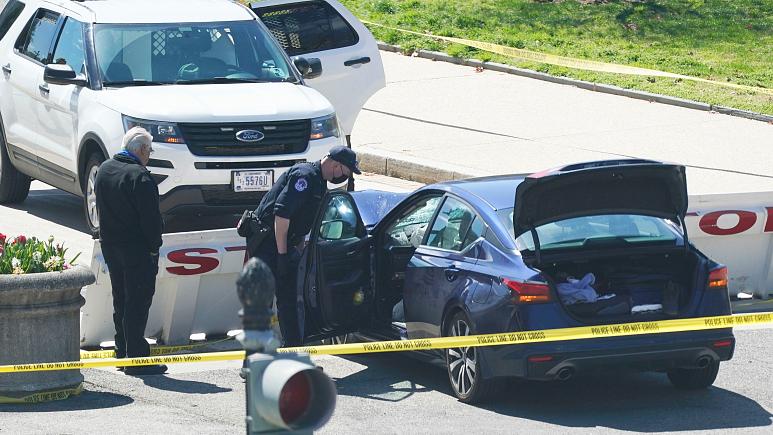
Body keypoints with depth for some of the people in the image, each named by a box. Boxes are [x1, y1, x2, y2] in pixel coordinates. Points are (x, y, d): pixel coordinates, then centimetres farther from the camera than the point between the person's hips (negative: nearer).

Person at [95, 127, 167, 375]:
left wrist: (109, 236, 18)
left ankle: (122, 353, 23)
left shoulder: (104, 170, 8)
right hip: (136, 248, -8)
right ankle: (136, 357, -6)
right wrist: (154, 245, -7)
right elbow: (151, 218, -19)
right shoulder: (139, 177, -19)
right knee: (138, 302, -5)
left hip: (109, 244, 8)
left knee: (121, 300, 17)